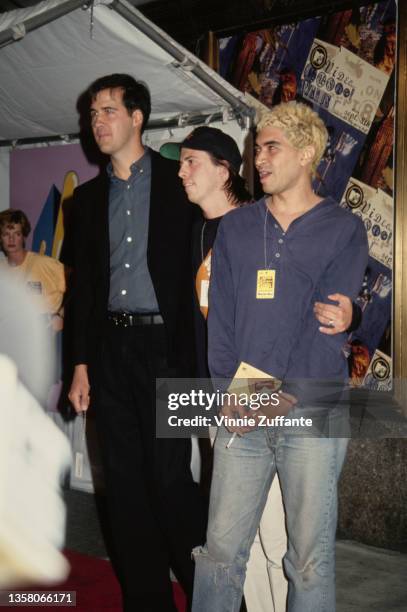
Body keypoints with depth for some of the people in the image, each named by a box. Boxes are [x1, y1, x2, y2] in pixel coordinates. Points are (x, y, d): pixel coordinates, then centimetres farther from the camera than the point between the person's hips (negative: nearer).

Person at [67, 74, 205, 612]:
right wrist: (81, 364, 8)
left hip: (164, 345, -5)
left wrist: (192, 357, -12)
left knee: (169, 477, -5)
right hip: (109, 347, 5)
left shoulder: (178, 182, 0)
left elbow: (200, 268, -5)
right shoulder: (89, 197, 14)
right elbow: (82, 285, 13)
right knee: (125, 482, 9)